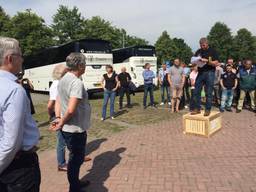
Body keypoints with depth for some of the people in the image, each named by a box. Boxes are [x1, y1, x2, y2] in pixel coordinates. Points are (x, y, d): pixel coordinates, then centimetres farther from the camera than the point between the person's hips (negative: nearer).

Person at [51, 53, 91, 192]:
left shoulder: (63, 80, 6)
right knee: (76, 158, 9)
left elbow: (58, 102, 8)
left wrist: (58, 118, -2)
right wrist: (61, 123, -14)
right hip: (76, 129, -9)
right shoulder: (77, 83, -23)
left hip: (67, 128, 9)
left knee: (75, 157, 24)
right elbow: (71, 110, -29)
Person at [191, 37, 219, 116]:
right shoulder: (198, 51, 14)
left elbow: (216, 64, -5)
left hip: (209, 73, -4)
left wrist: (207, 61, -17)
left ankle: (208, 110, 5)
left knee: (208, 93, -2)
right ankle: (197, 108, 9)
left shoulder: (212, 51, 2)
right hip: (200, 73, 4)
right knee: (196, 91, 0)